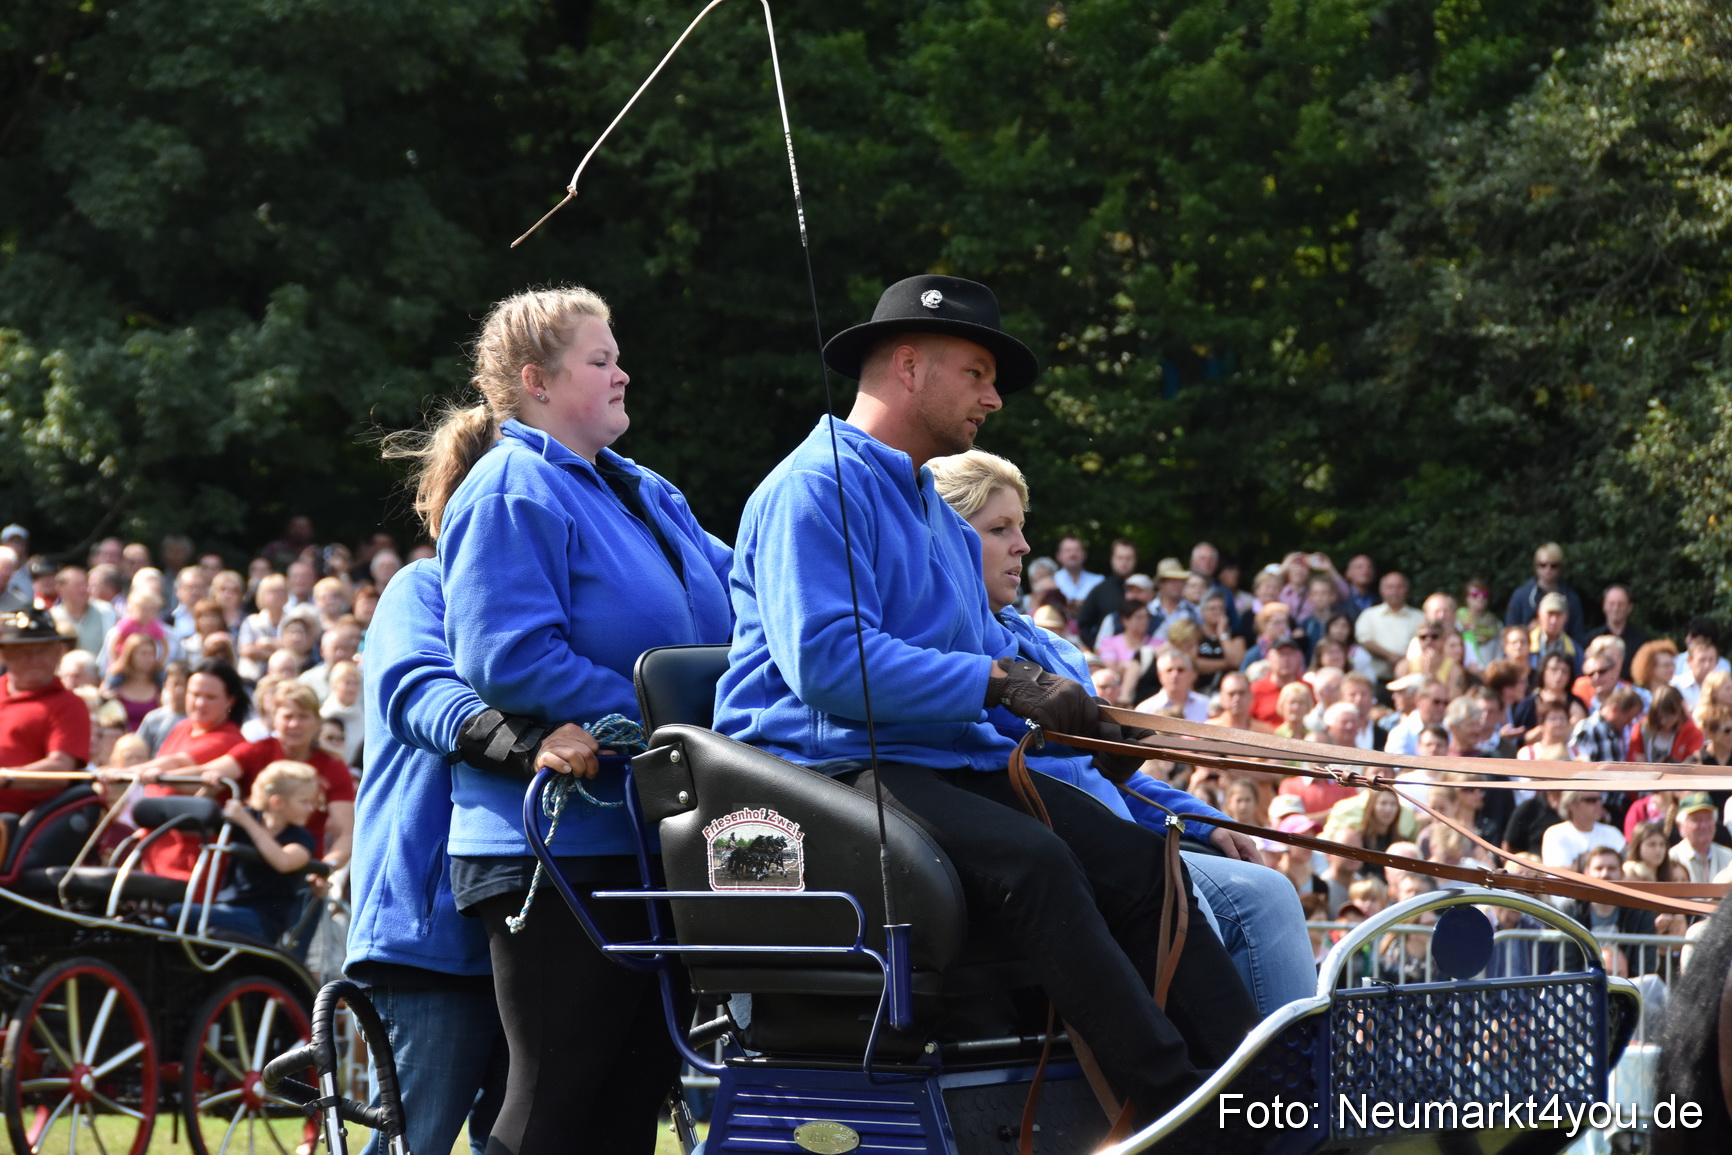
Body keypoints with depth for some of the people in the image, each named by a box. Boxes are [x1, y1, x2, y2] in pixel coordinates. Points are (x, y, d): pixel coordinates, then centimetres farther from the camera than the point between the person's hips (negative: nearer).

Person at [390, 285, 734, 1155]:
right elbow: (508, 658, -21)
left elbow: (733, 599, 26)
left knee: (638, 1085, 11)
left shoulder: (643, 494, 17)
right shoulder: (510, 493, -11)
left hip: (648, 839, 9)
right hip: (554, 847, -9)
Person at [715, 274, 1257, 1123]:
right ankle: (1174, 1104, -35)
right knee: (1031, 858, -32)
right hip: (836, 765, -9)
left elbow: (982, 649, 30)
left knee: (1138, 860, -12)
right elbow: (824, 659, -20)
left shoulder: (940, 511, 25)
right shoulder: (815, 489, -7)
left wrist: (1061, 702, 8)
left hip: (951, 761, 9)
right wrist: (998, 683, -18)